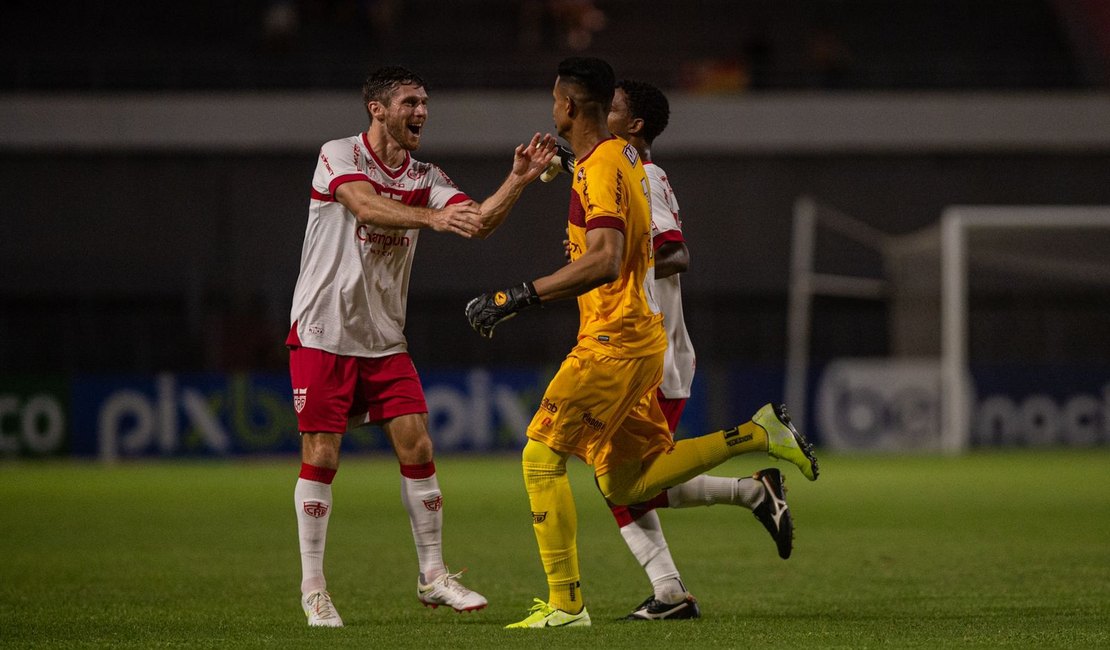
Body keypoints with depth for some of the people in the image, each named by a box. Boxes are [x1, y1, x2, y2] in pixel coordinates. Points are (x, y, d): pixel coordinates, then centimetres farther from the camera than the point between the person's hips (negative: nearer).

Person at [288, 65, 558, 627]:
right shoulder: (338, 156, -10)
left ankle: (432, 575, 8)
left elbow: (477, 222, -8)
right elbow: (367, 206, -30)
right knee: (320, 456, -4)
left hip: (384, 338, 5)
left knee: (416, 448, -2)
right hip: (322, 333, -5)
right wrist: (432, 217, -46)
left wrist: (519, 179, -24)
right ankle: (313, 588, 5)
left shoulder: (425, 179, 6)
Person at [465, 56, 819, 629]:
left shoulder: (598, 169, -17)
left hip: (613, 342, -10)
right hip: (643, 336, 10)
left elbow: (605, 261, -28)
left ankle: (565, 603, -7)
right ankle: (758, 436, 11)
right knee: (624, 483, 13)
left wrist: (518, 298, -28)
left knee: (541, 454, -7)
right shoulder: (625, 156, 13)